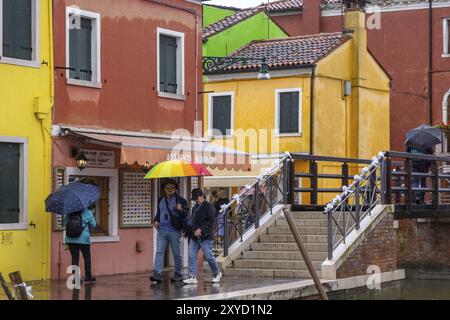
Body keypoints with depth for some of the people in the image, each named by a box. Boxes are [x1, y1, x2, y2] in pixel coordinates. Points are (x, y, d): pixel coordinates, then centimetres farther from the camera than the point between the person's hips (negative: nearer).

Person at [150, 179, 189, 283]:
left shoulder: (180, 200, -2)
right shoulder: (161, 200, 13)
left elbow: (186, 214, -7)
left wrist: (181, 210, -29)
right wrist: (156, 220, 8)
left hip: (174, 231, -3)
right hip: (161, 230, 3)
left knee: (177, 253, 6)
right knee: (159, 251, -8)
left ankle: (178, 274, 18)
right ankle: (156, 273, -14)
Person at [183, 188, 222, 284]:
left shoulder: (208, 207, -7)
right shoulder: (195, 207, 19)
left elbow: (211, 221, -15)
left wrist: (201, 229, -20)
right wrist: (191, 231, 11)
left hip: (205, 236, -8)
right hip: (194, 237, 8)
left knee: (209, 256, -2)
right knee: (191, 256, 0)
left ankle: (217, 274, 17)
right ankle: (192, 277, 1)